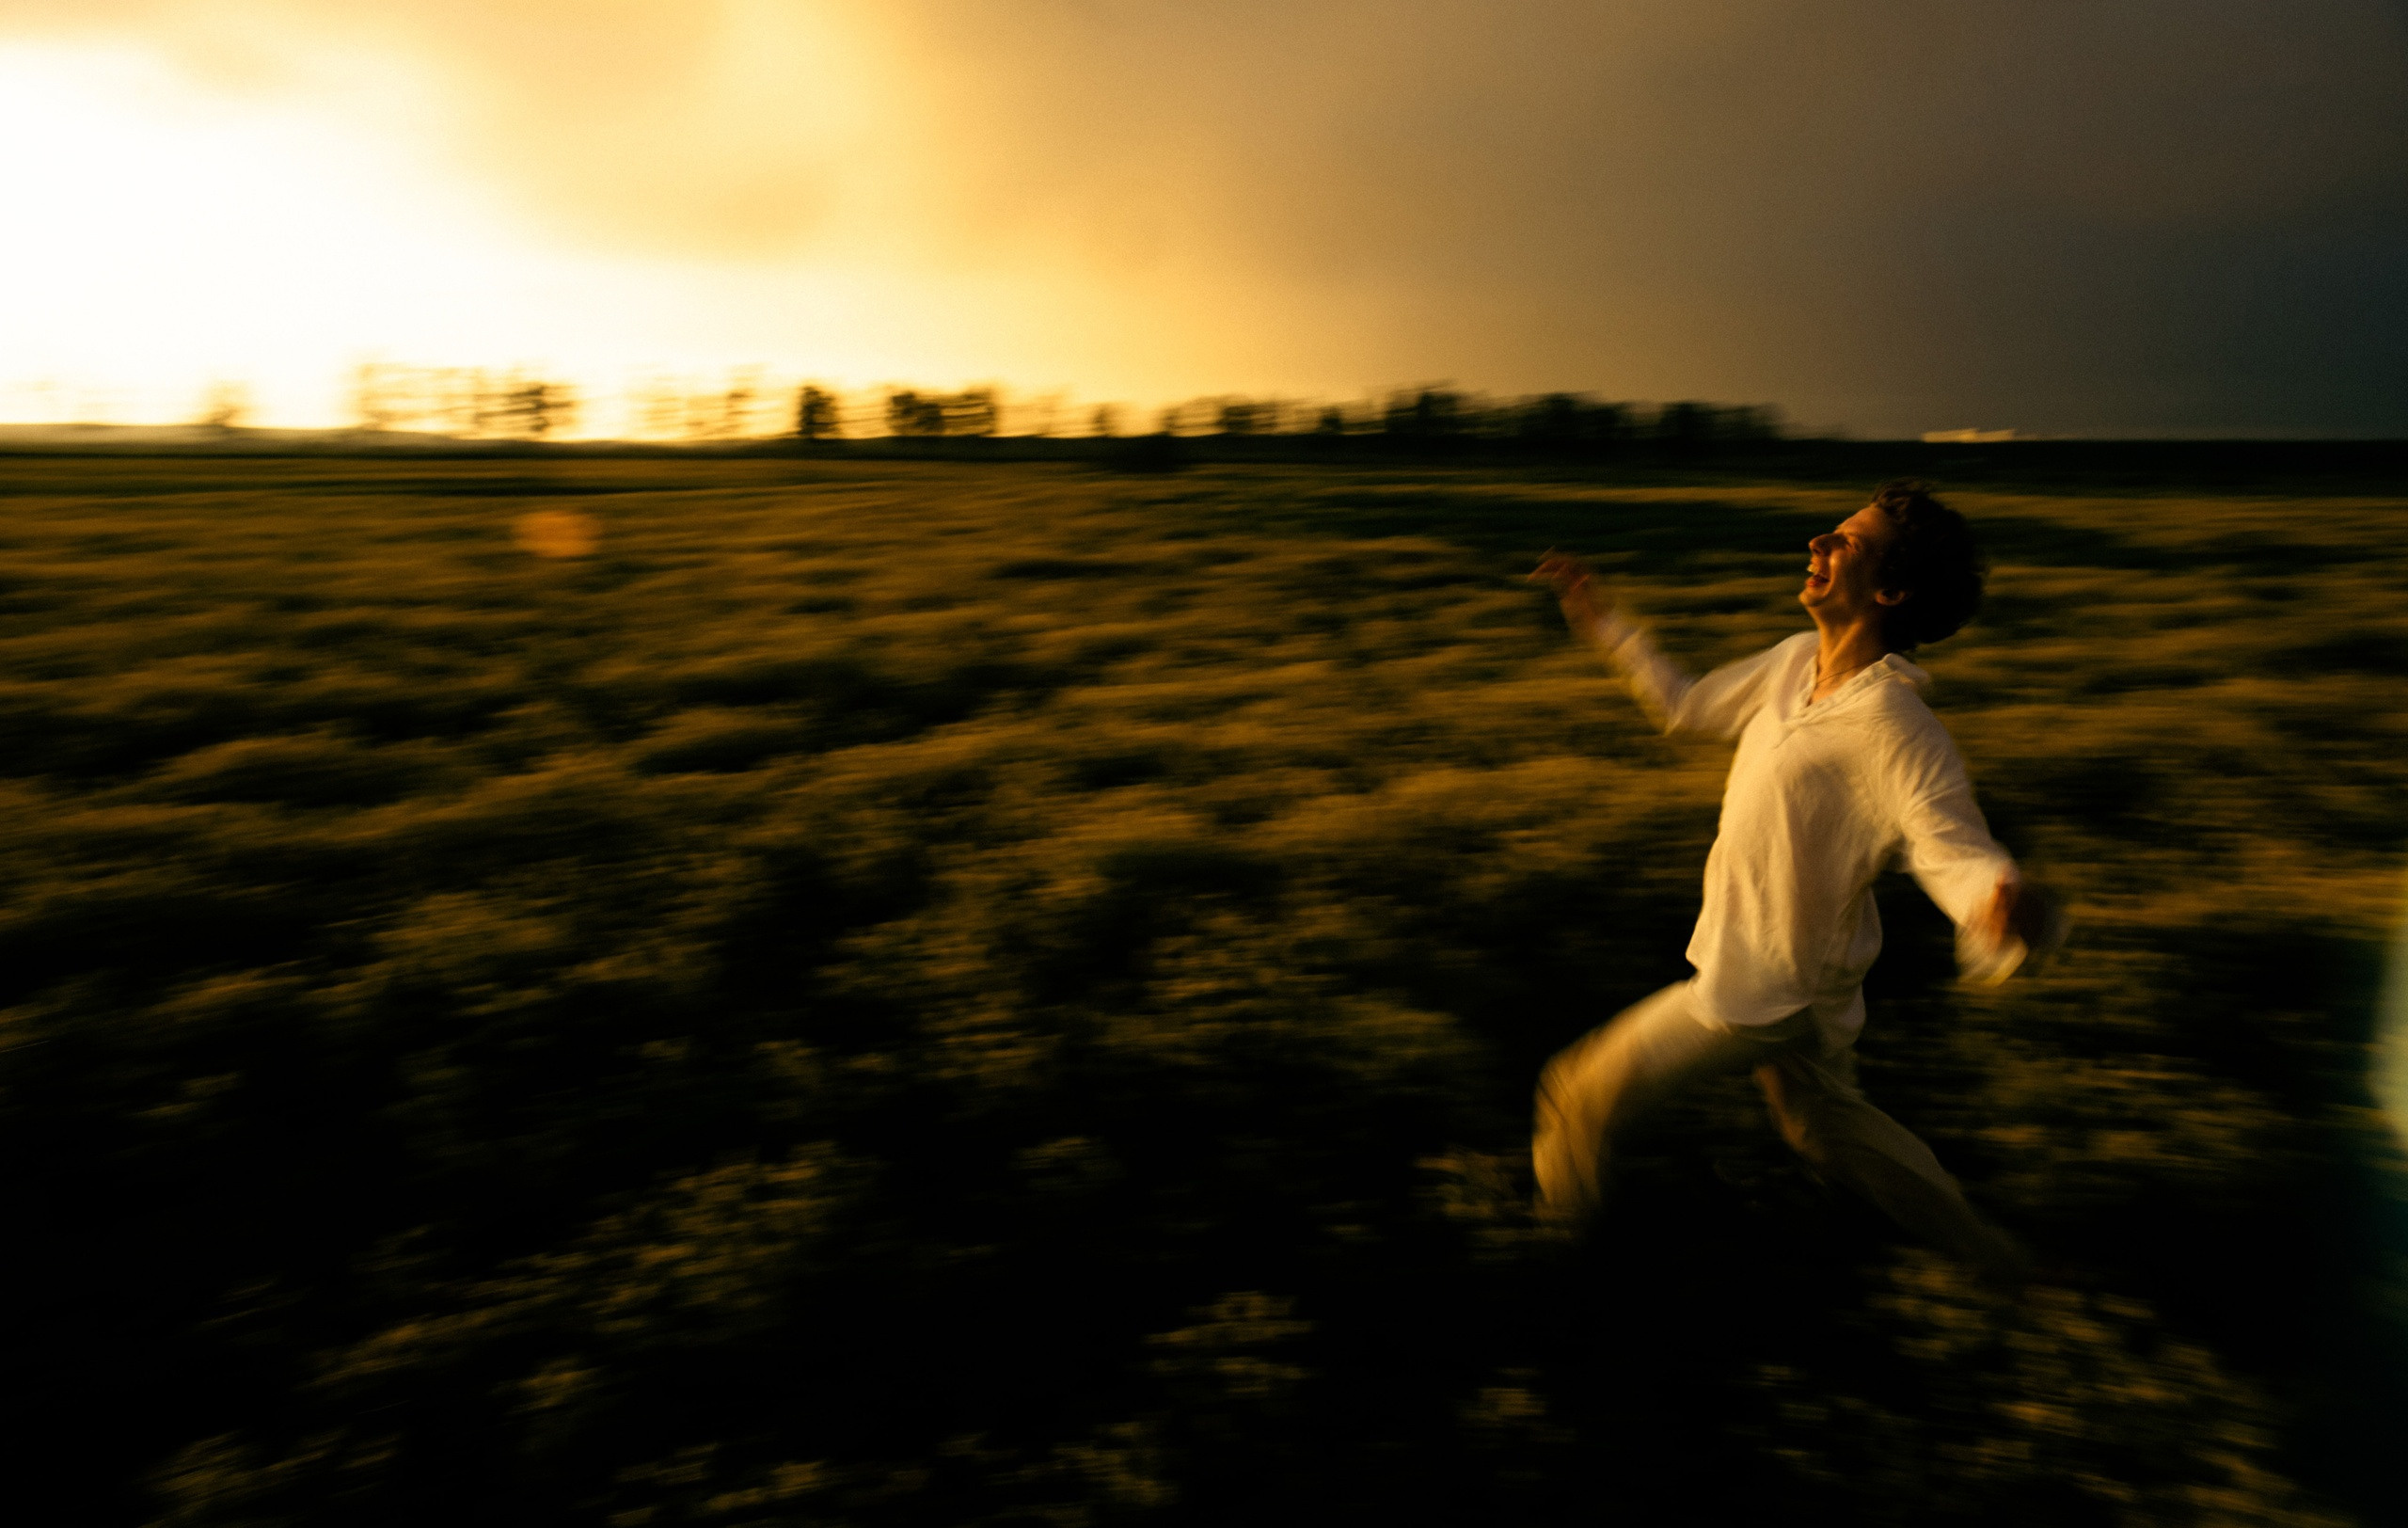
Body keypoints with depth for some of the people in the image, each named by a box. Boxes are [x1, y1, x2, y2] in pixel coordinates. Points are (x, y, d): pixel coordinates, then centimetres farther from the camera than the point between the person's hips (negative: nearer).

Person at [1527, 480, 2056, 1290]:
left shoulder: (1899, 733, -30)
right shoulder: (1795, 661, -4)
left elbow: (1960, 852, -36)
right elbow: (1687, 705, 11)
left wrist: (2007, 903, -60)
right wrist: (1601, 618, 12)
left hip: (1764, 989, -8)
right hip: (1765, 967, 8)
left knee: (1587, 1089, 7)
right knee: (1823, 1122, 29)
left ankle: (1564, 1199, 37)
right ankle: (1974, 1243, 47)